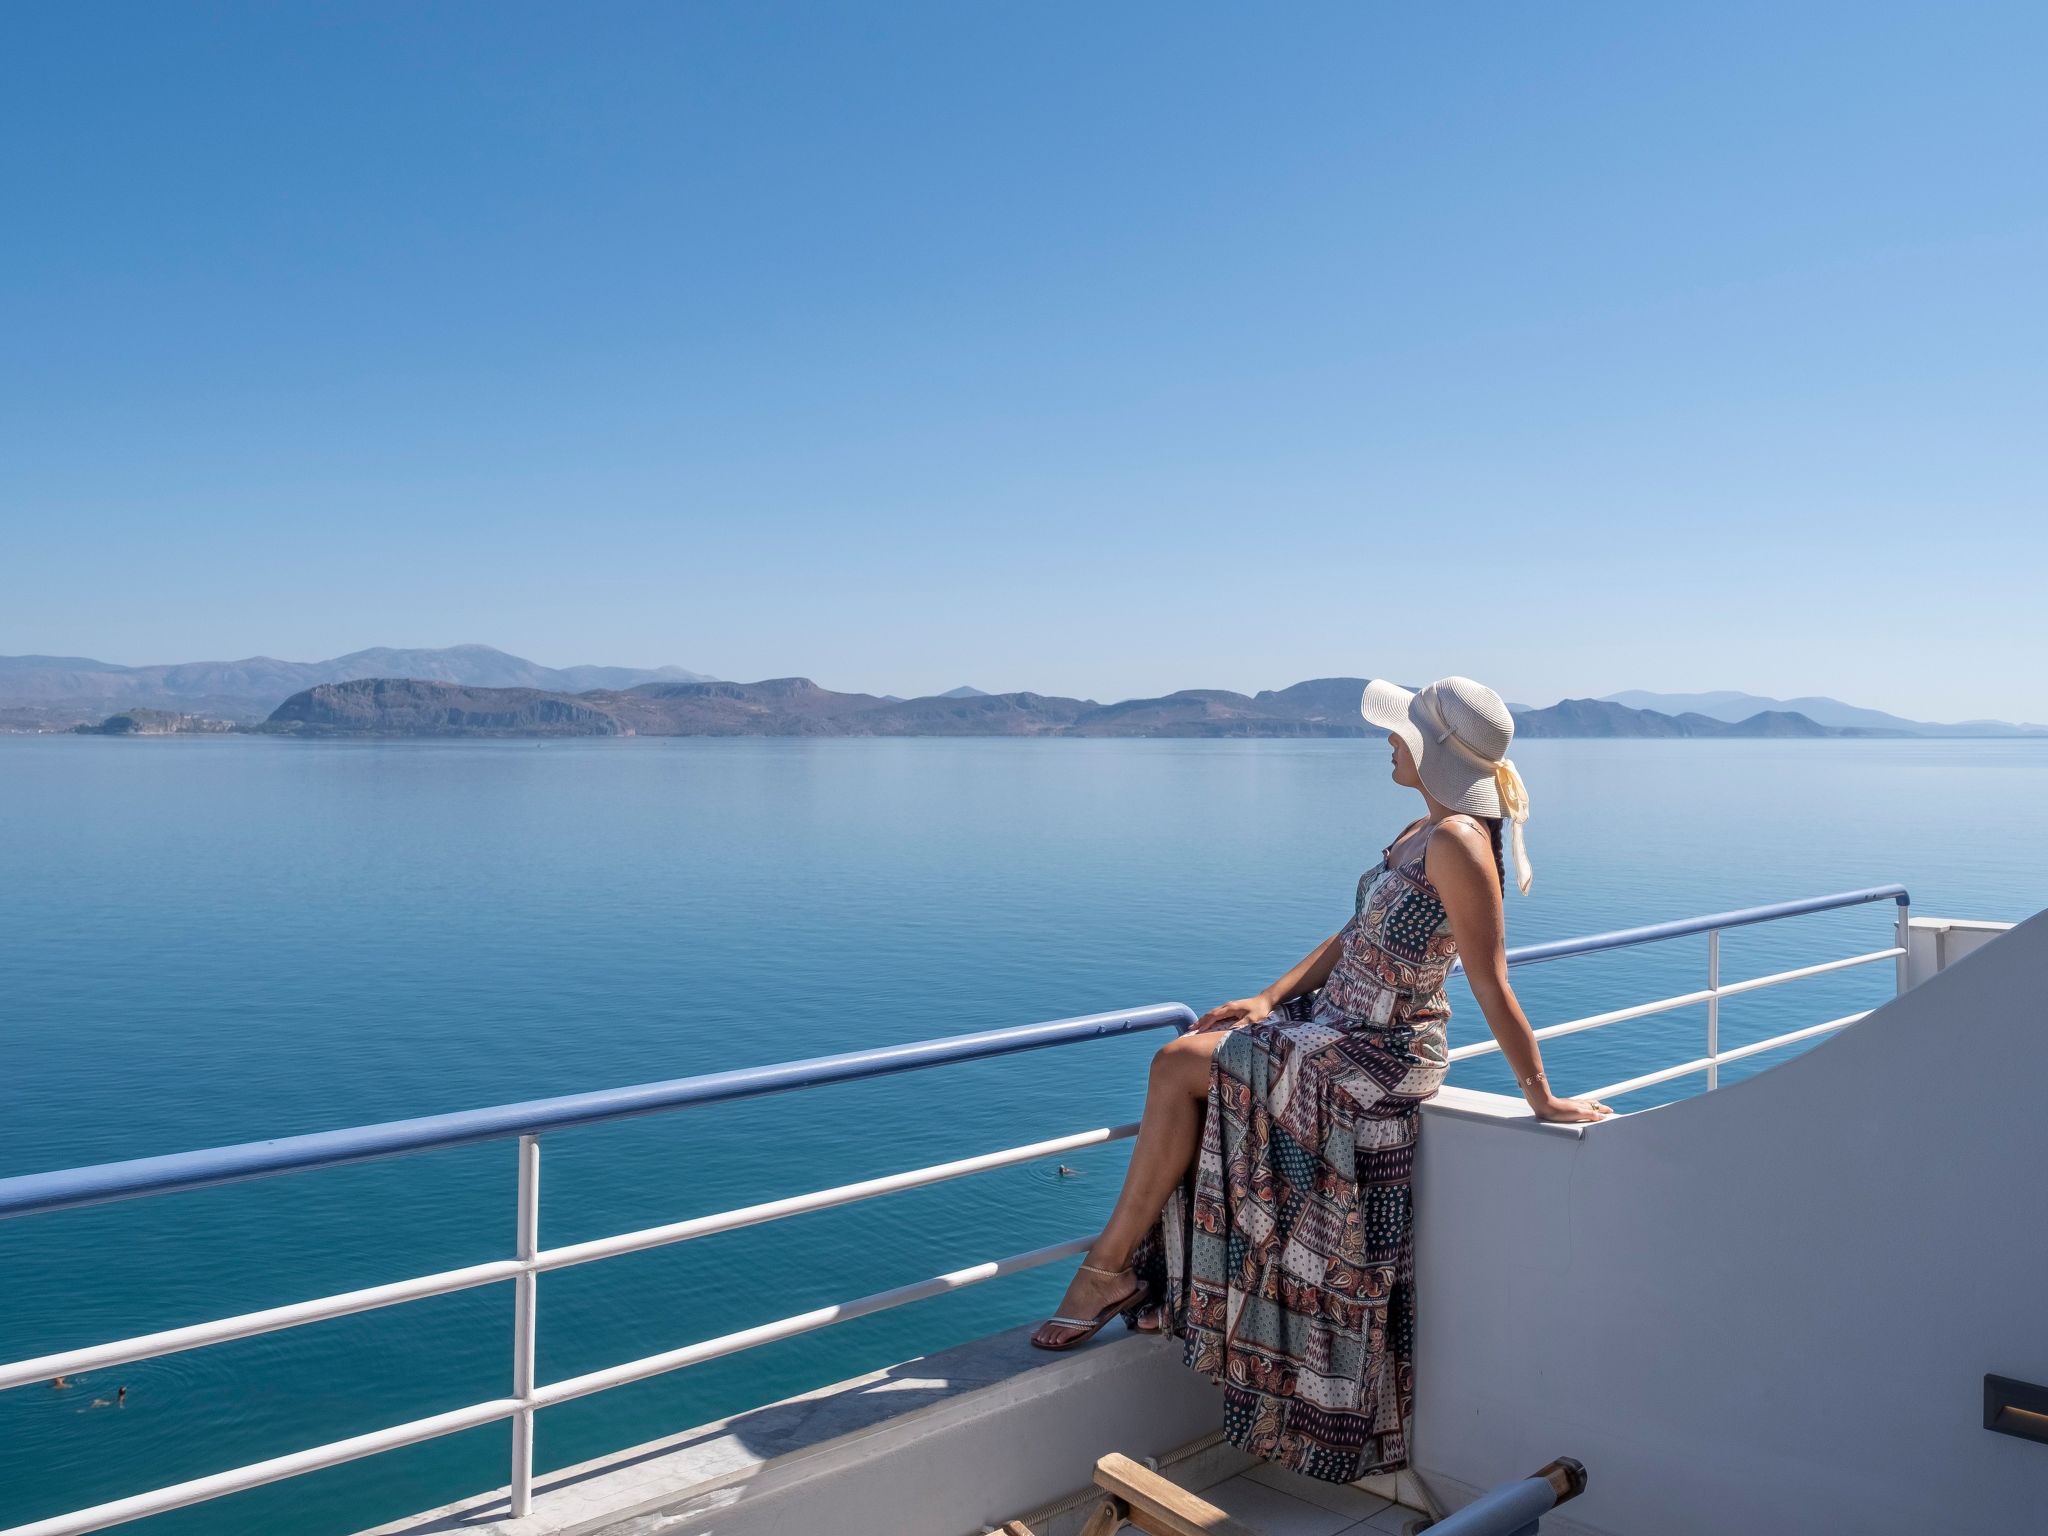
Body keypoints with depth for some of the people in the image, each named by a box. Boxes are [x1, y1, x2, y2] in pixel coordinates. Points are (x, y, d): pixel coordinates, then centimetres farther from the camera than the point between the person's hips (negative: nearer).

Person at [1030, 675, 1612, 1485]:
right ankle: (1122, 1260, 5)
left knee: (1182, 1068, -11)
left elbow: (1491, 986, -19)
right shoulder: (1426, 829, 10)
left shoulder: (1458, 841, -21)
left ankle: (1111, 1264, 3)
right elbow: (1355, 936, 14)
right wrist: (1270, 998, 7)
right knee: (1181, 1056, 0)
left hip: (1378, 1054, -9)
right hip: (1334, 1022, 9)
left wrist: (1543, 1100, -15)